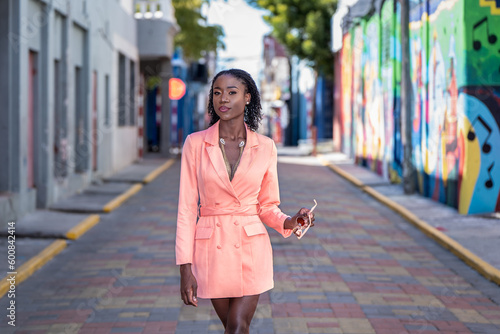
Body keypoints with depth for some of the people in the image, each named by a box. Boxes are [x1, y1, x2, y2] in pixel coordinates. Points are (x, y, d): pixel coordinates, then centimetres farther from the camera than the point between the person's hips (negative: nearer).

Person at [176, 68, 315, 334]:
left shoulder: (265, 147, -1)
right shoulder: (195, 143, -4)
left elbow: (267, 206, 8)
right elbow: (187, 208, -5)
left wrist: (289, 222, -15)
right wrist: (185, 268, -9)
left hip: (252, 250, 0)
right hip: (212, 250, 0)